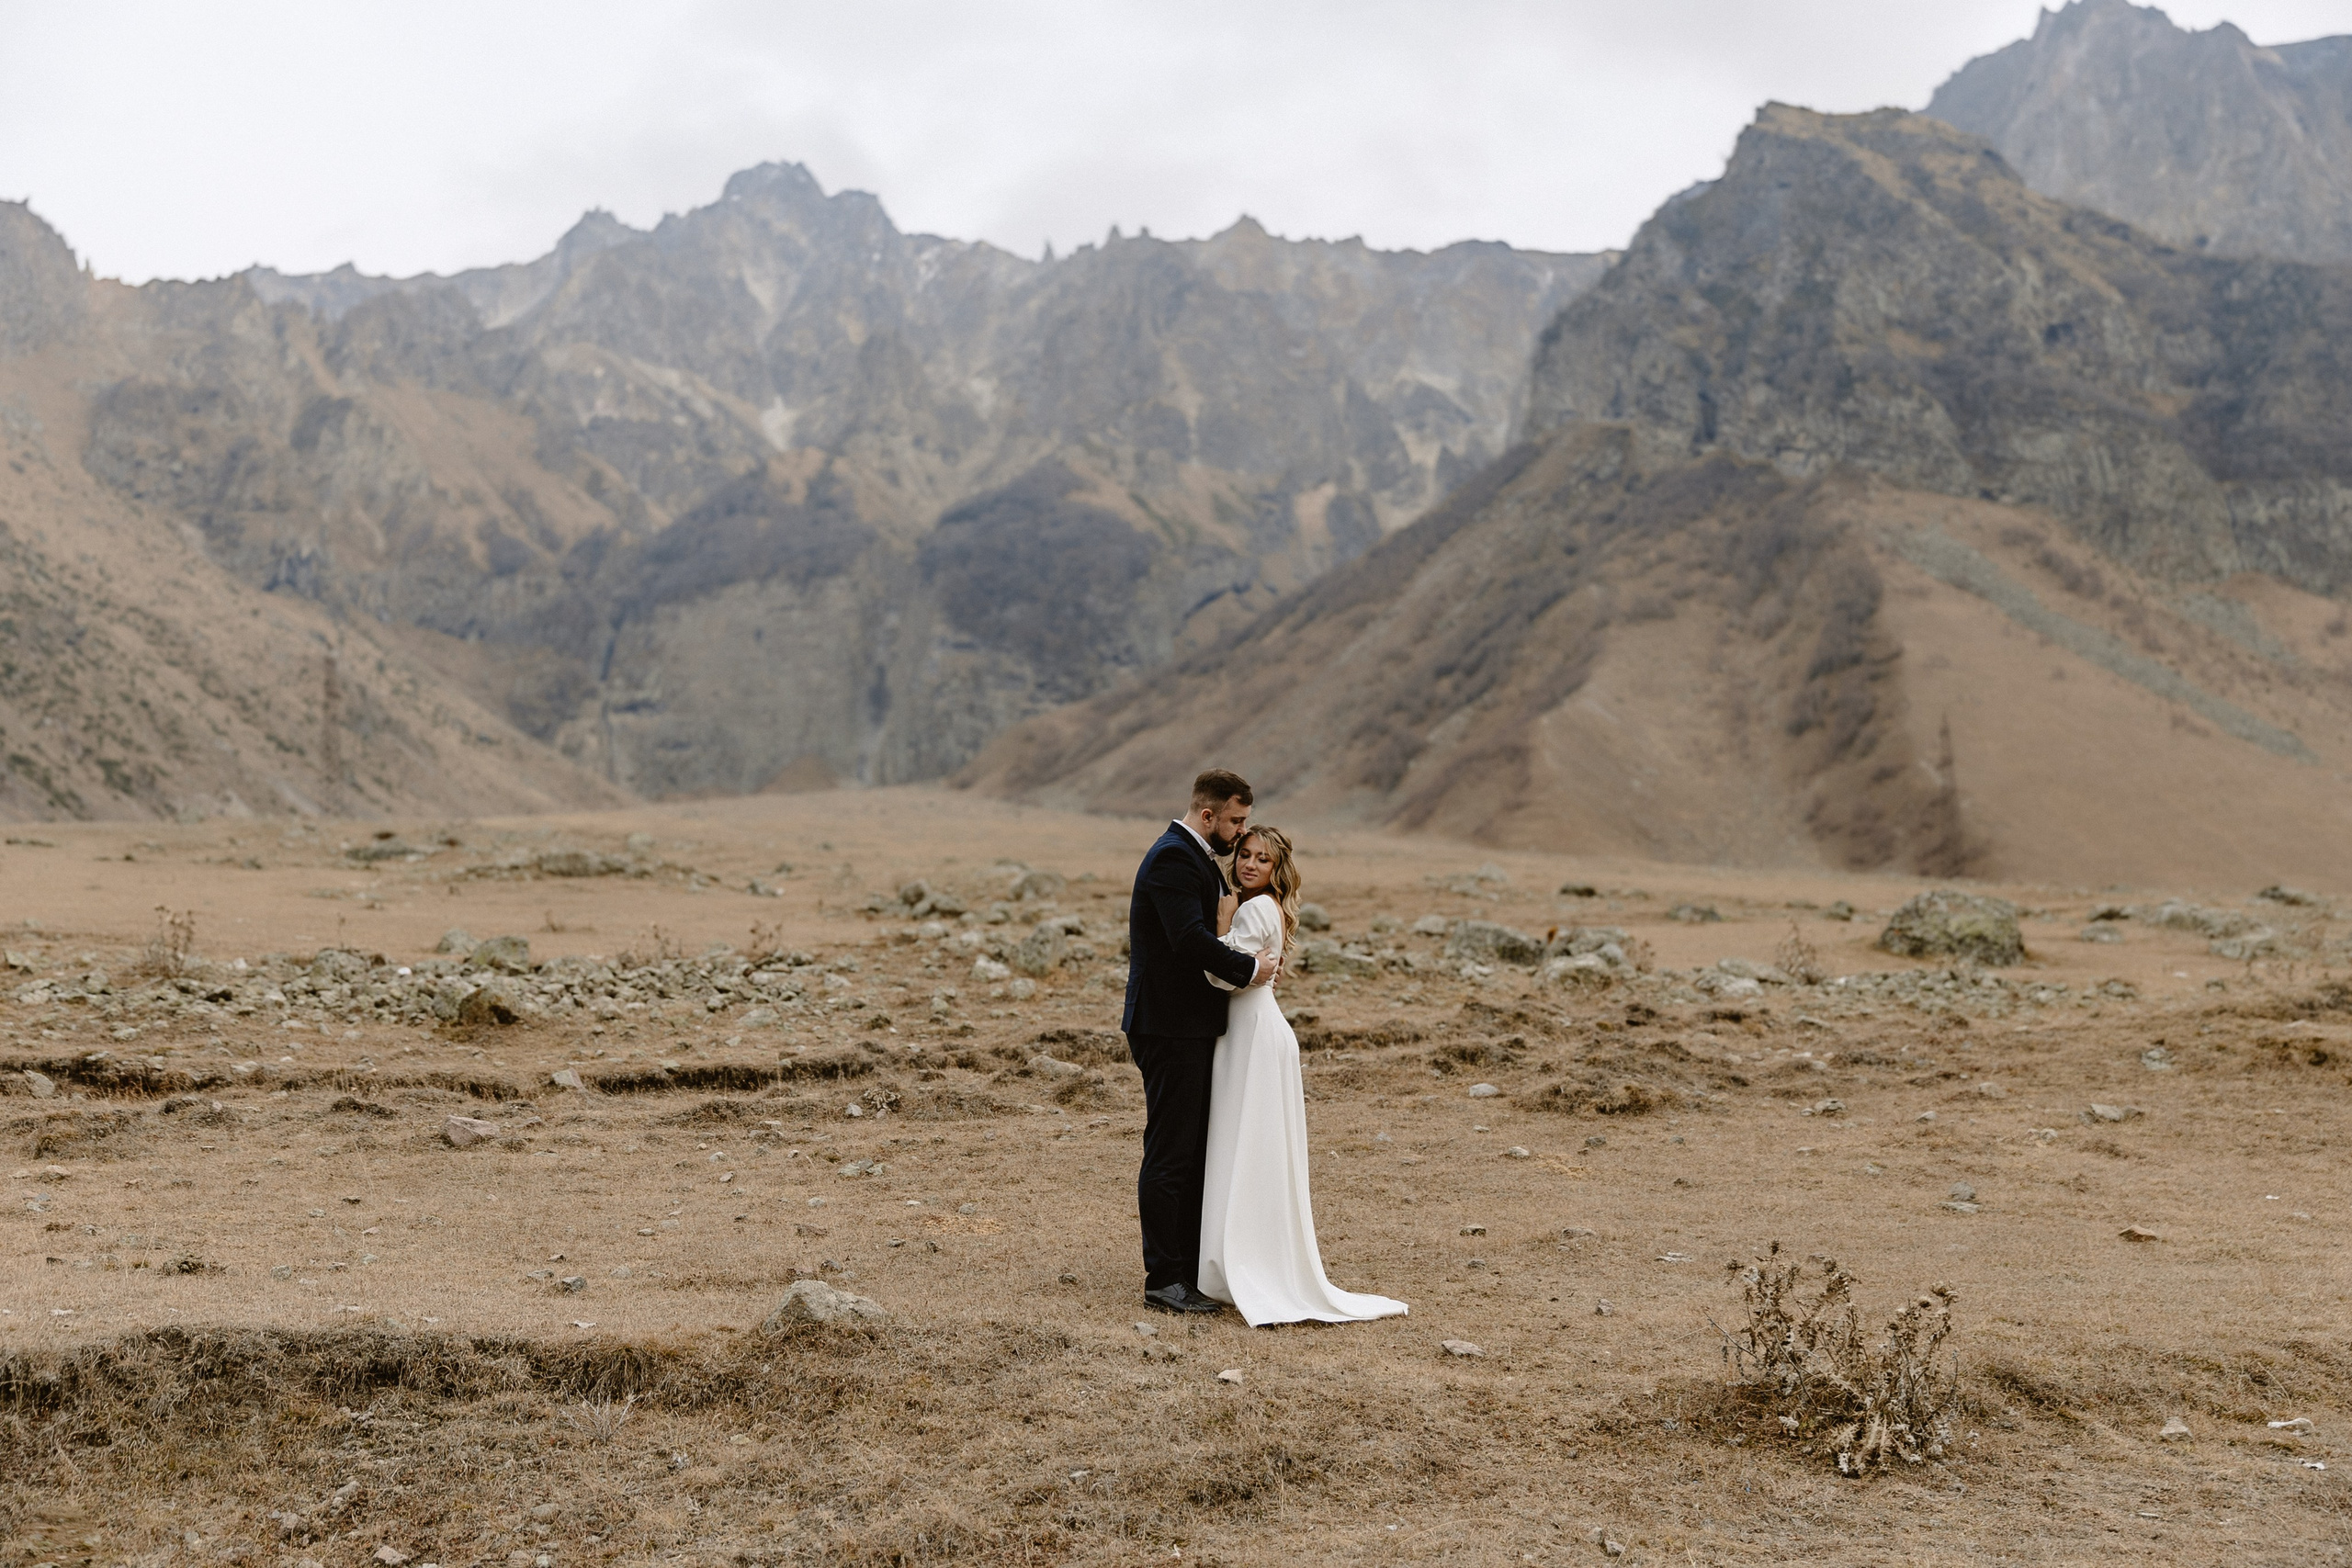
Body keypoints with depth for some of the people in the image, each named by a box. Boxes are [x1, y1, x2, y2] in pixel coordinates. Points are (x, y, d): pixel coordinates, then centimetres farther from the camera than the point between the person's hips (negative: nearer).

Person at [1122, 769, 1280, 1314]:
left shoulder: (1199, 859, 16)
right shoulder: (1172, 858, -17)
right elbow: (1191, 938, -28)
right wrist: (1249, 969, -18)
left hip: (1193, 1028, 11)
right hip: (1169, 1029, -11)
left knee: (1195, 1151, 15)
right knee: (1169, 1153, -4)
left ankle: (1191, 1266, 24)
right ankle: (1163, 1279, 2)